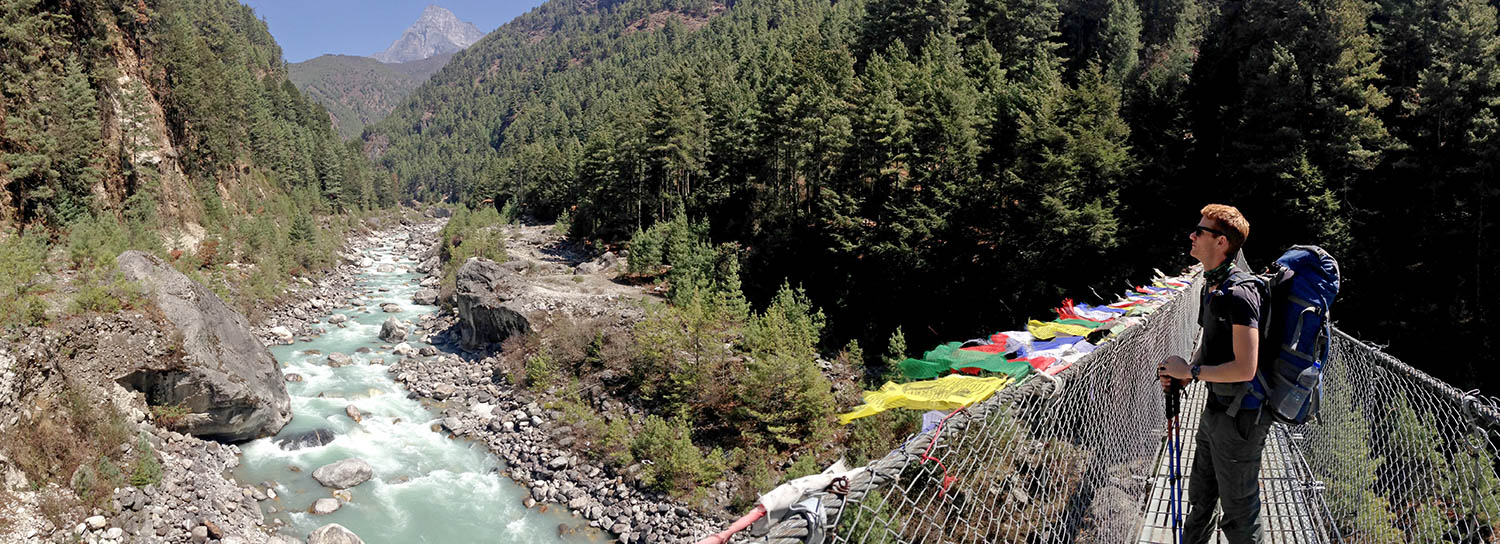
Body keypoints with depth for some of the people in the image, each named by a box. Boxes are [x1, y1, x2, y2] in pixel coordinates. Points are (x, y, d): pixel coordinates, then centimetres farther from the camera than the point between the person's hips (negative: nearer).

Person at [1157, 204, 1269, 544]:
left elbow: (1244, 369, -28)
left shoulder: (1239, 293, -24)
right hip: (1215, 407, 9)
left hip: (1239, 416, -9)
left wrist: (1190, 371, -17)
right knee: (1200, 497, 25)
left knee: (1238, 511, 8)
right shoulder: (1211, 286, 7)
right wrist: (1182, 375, 2)